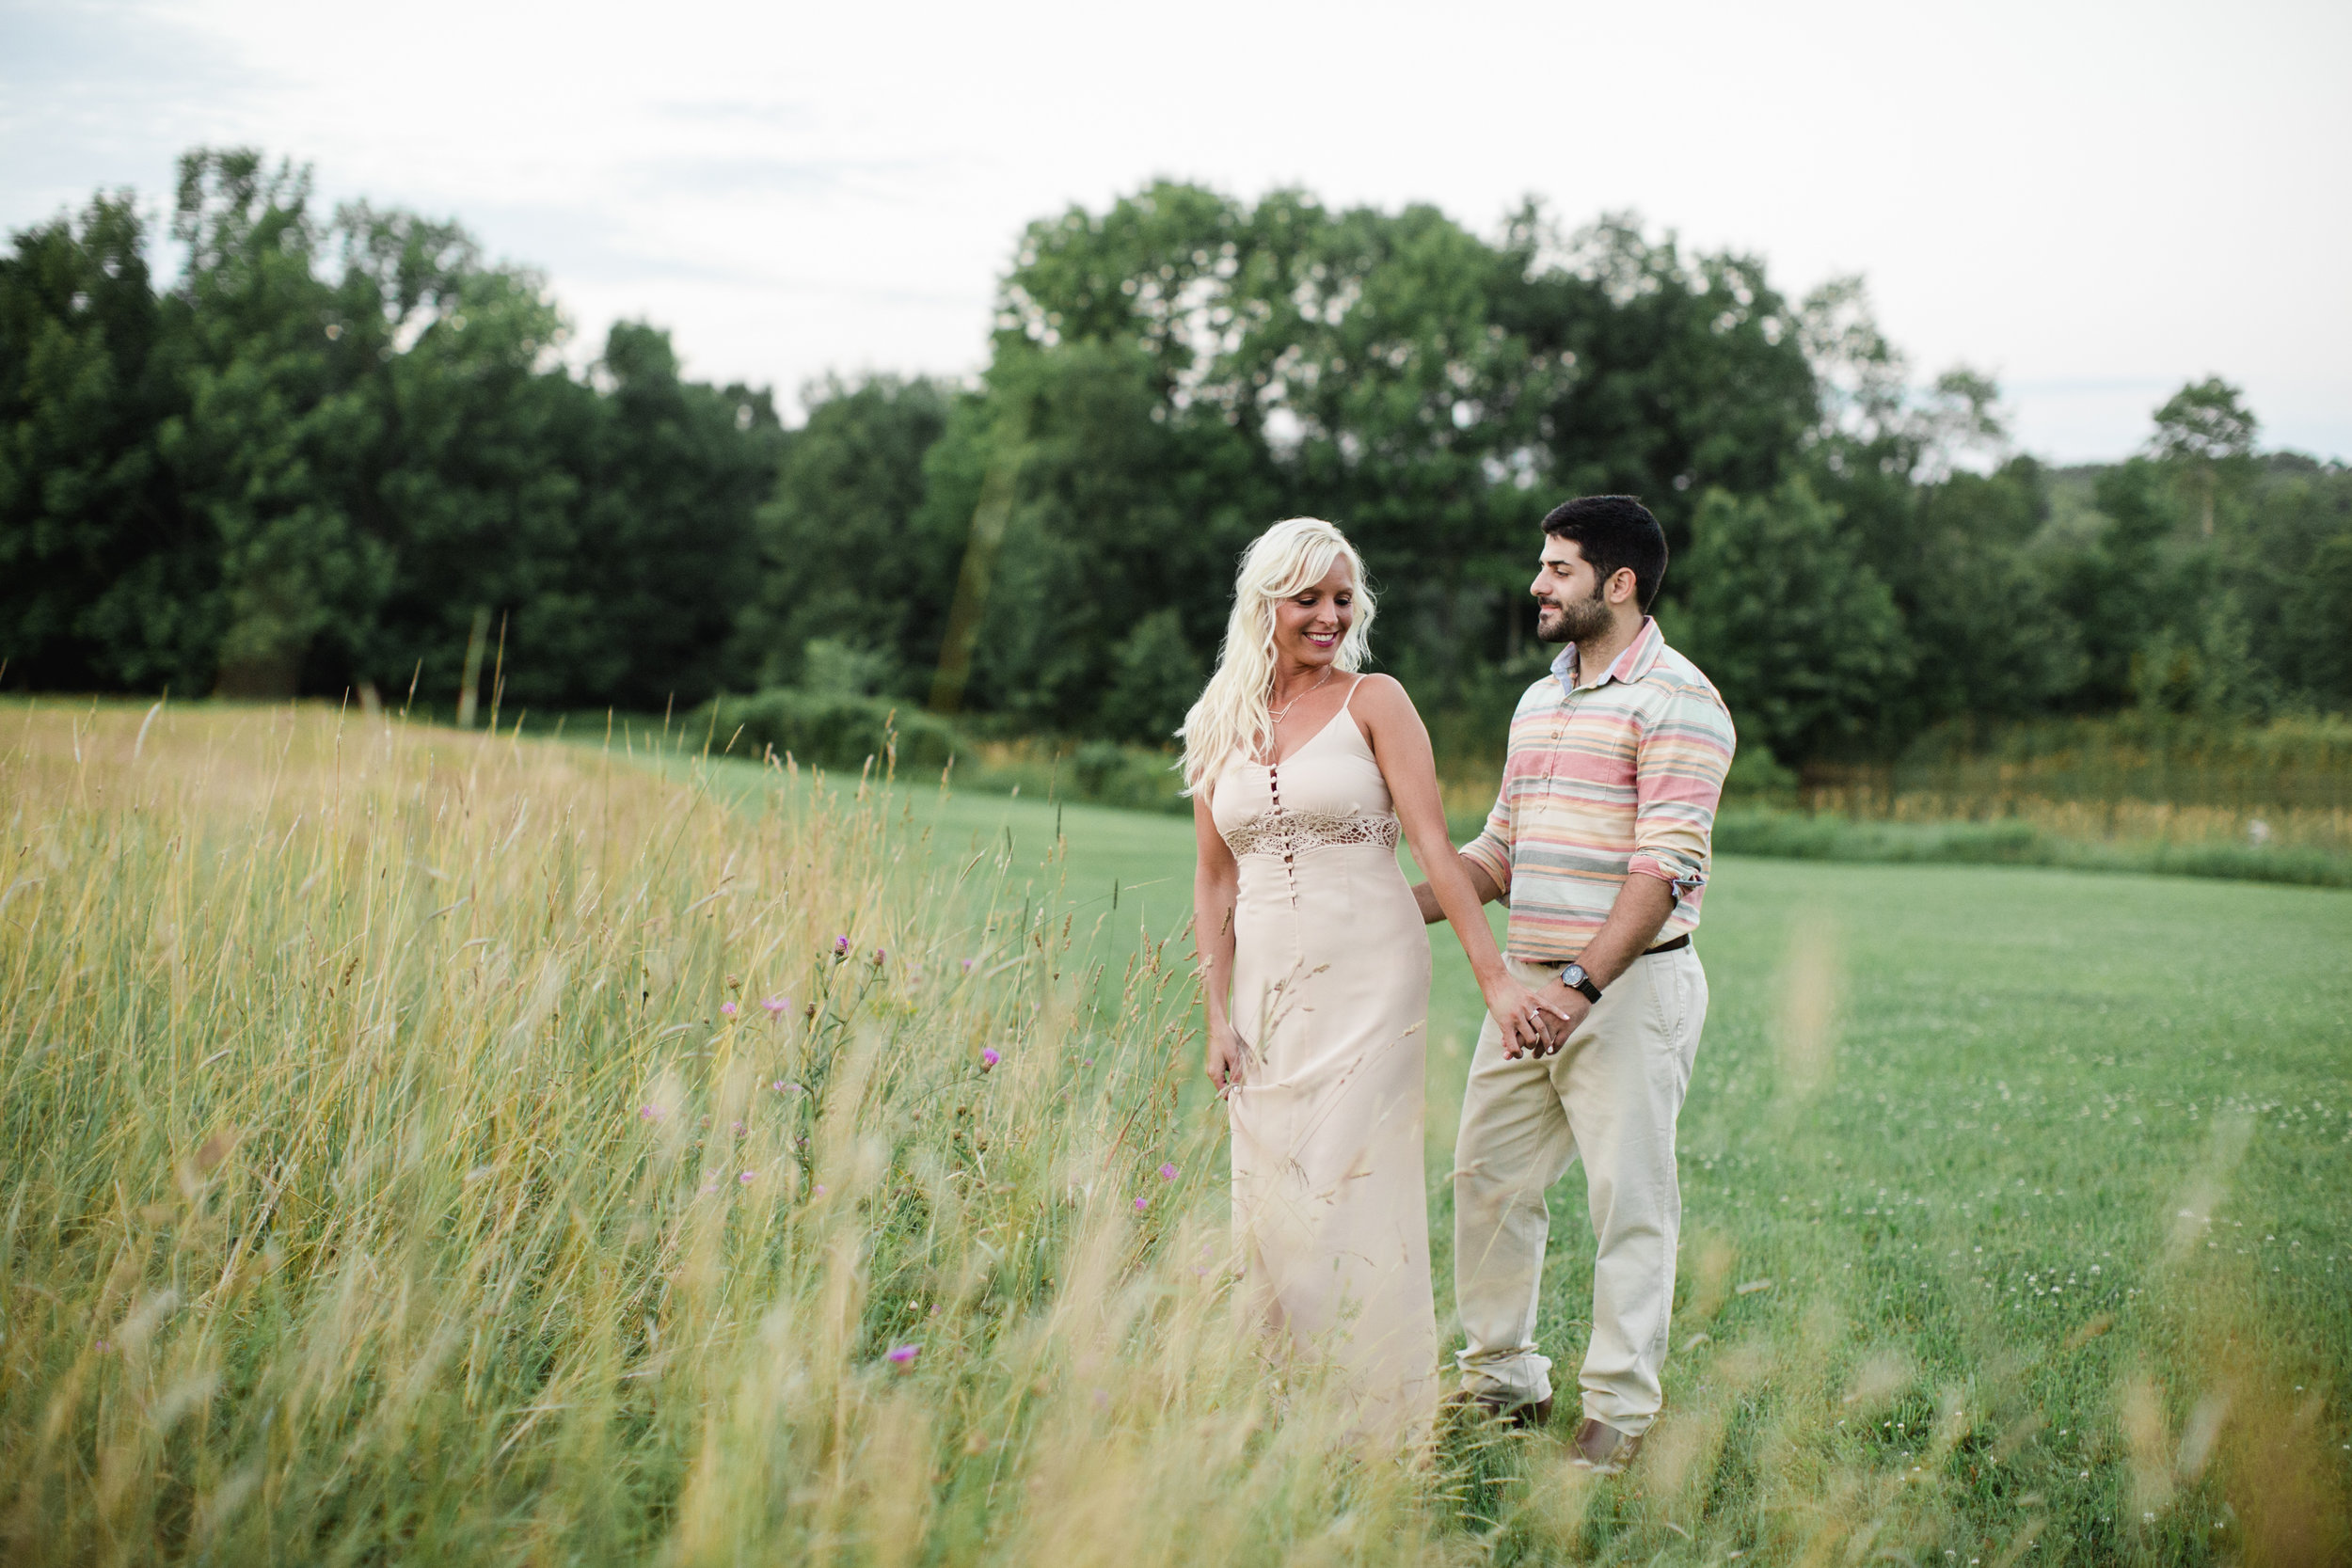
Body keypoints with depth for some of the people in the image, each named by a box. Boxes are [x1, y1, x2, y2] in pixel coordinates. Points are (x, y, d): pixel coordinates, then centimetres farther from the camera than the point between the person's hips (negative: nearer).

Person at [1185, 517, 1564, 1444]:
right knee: (1268, 1194, 4)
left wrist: (1494, 977, -14)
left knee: (1352, 1189, -7)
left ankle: (1380, 1419, 4)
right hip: (1267, 985, 4)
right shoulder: (1221, 724, 10)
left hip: (1367, 977, -4)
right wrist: (1216, 1017, 5)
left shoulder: (1374, 703, -1)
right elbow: (1213, 881, 11)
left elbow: (1434, 847, -7)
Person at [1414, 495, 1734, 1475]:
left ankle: (1619, 1414, 7)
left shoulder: (1676, 701, -9)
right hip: (1529, 984, 8)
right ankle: (1503, 1380, 23)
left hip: (1631, 986, -8)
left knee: (1630, 1201, -2)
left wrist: (1581, 980, -26)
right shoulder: (1539, 702, 17)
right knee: (1487, 1178, 10)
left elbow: (1668, 865, -18)